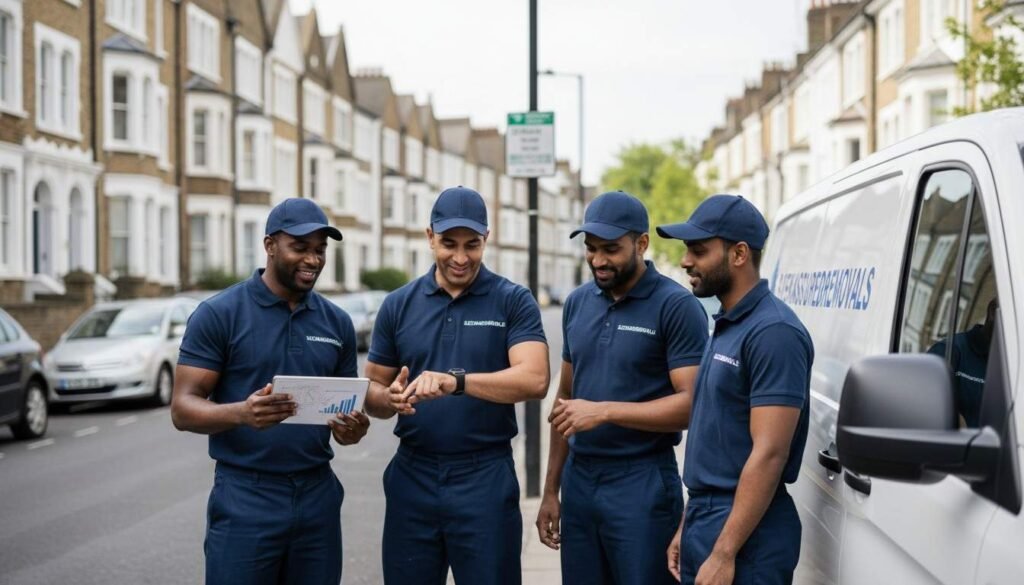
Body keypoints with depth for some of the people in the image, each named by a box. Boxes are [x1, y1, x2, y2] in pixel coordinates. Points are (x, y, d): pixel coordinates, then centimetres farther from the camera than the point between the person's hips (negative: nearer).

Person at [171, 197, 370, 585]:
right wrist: (241, 412, -28)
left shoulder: (337, 323, 9)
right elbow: (183, 408, -8)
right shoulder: (219, 314, -5)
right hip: (244, 499, -4)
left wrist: (351, 429, -9)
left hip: (318, 496, 4)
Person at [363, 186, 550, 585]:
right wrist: (390, 399, -14)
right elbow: (372, 392, 11)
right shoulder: (398, 306, 7)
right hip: (412, 477, 3)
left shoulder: (513, 302, -2)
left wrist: (455, 381, -28)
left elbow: (534, 379, -15)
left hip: (486, 477, -3)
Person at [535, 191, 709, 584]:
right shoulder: (577, 303, 10)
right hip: (579, 481, 6)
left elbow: (691, 404, -16)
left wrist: (604, 411, -20)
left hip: (643, 484, -6)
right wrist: (550, 490, 13)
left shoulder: (677, 307, -10)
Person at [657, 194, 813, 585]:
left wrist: (724, 553, -23)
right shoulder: (726, 326, 13)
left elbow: (768, 454, -22)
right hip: (705, 523, 9)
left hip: (745, 537, -9)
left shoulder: (773, 332, -17)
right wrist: (687, 527, 16)